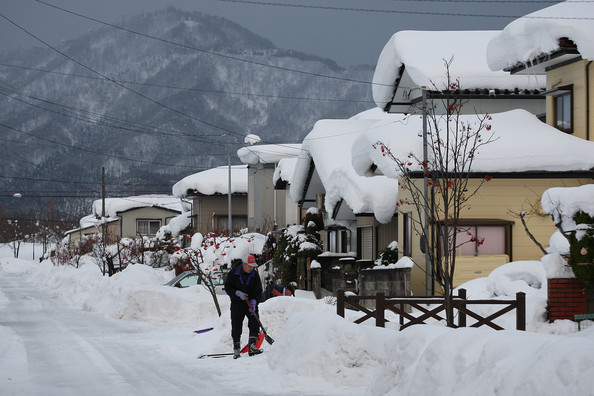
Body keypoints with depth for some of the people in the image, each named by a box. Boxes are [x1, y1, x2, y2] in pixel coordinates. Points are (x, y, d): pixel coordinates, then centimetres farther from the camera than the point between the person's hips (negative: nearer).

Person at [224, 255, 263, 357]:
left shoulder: (255, 275, 0)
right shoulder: (233, 273, -5)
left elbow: (258, 291, -1)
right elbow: (227, 287, -4)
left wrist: (254, 301, -17)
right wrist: (237, 293, -20)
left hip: (251, 303, 2)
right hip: (237, 303, -2)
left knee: (254, 324, -14)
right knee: (236, 327, 1)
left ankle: (252, 347, -17)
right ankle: (236, 349, 12)